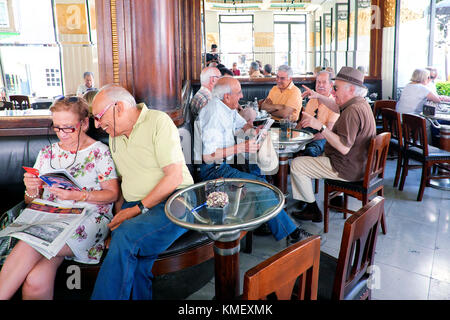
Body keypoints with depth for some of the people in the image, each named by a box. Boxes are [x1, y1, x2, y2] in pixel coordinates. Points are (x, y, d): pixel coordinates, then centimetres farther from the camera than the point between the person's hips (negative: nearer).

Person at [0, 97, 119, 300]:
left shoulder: (99, 151, 5)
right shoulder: (47, 153, 19)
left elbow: (113, 193, 0)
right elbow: (32, 202, 18)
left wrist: (78, 195, -15)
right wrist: (31, 191, -6)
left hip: (88, 219, -3)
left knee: (30, 247, -31)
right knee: (36, 281, -29)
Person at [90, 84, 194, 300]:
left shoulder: (158, 121, -6)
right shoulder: (114, 135, 17)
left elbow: (175, 177, -13)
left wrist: (139, 208, -16)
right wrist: (119, 214, 3)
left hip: (172, 202, -5)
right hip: (134, 207, 6)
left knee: (126, 235, -31)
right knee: (134, 259, -24)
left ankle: (104, 297, -19)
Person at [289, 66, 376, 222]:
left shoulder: (353, 111, -27)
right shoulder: (360, 103, 6)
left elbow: (344, 148, -33)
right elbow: (337, 108, 26)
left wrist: (320, 127, -32)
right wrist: (318, 96, 16)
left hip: (347, 168, -11)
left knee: (297, 165, -7)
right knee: (320, 154, 33)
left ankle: (313, 211, 3)